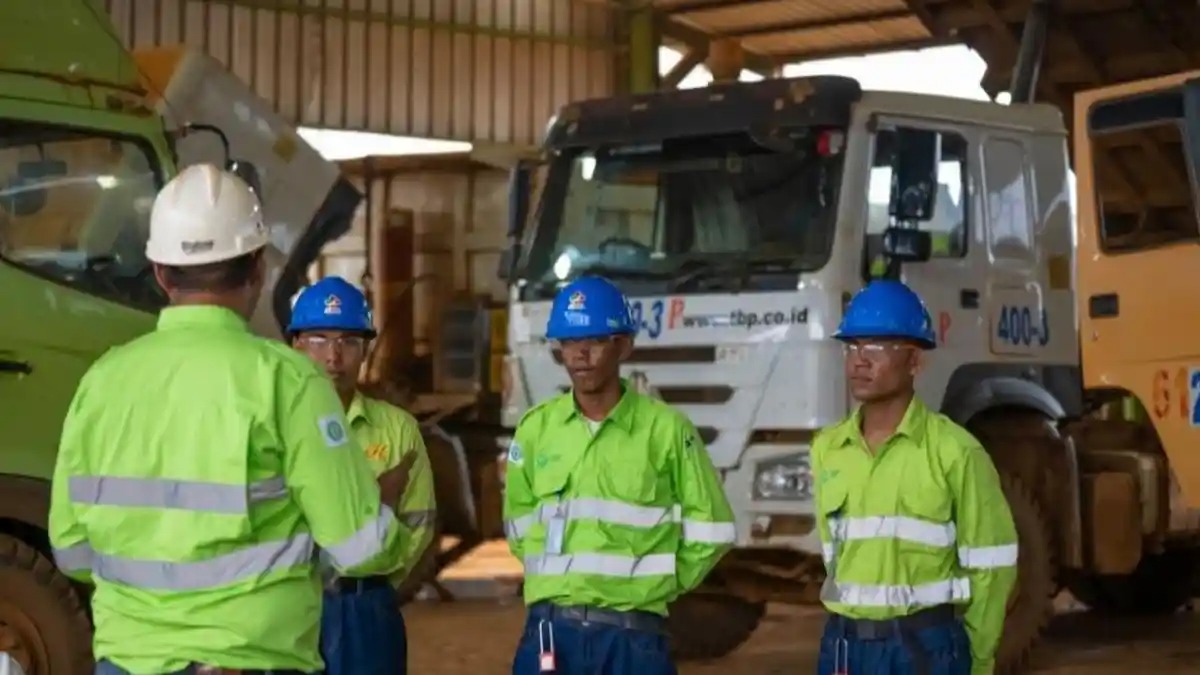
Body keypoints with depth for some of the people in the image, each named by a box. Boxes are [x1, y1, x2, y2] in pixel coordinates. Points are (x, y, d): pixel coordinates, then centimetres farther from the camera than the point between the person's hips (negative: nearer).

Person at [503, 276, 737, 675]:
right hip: (551, 633, 3)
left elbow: (711, 529, 4)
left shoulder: (665, 428, -4)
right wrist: (559, 575, 10)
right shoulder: (536, 427, 5)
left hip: (632, 638, -2)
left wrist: (657, 585, 2)